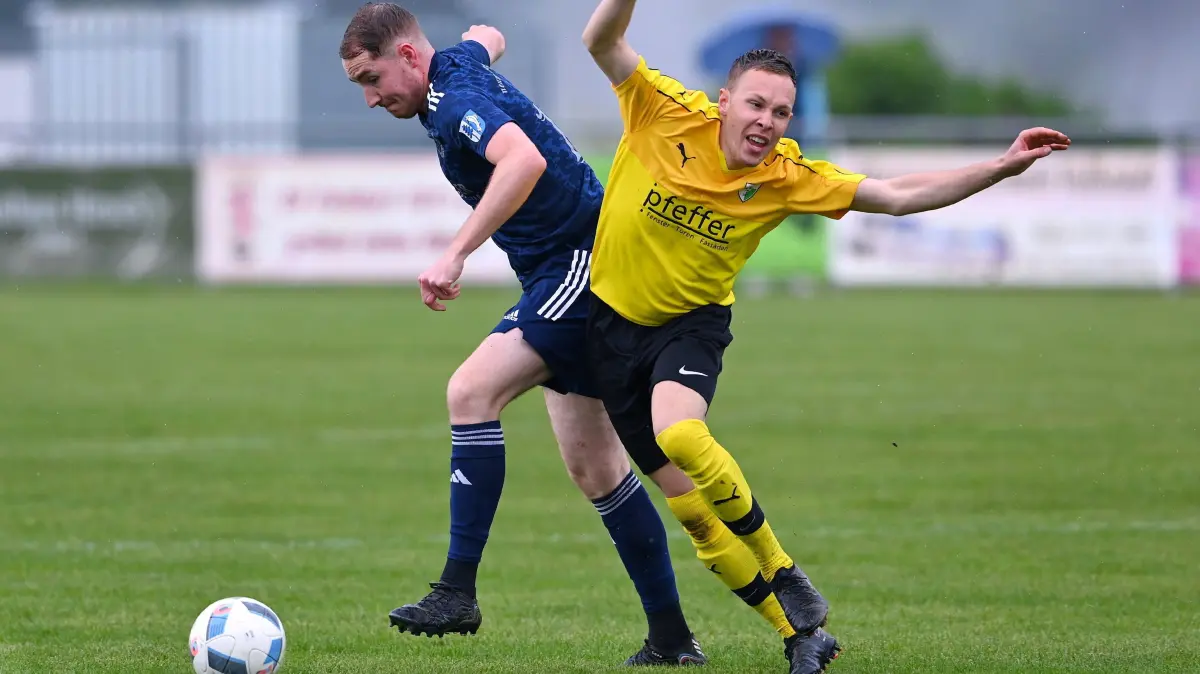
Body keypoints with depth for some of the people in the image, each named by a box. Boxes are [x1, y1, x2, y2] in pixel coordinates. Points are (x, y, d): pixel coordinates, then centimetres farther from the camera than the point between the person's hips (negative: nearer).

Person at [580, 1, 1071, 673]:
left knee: (680, 433, -34)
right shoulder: (669, 114, -16)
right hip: (614, 318, 1)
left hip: (693, 321, -1)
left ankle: (783, 573, -15)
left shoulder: (787, 176, -13)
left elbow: (899, 195, -10)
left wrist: (1002, 167, -17)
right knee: (690, 502, 1)